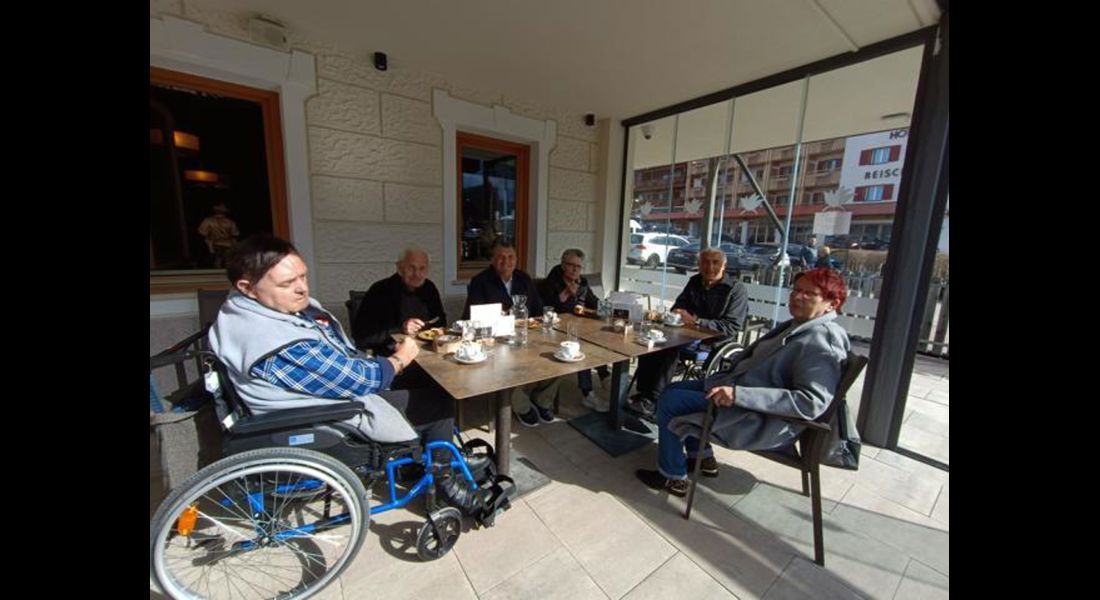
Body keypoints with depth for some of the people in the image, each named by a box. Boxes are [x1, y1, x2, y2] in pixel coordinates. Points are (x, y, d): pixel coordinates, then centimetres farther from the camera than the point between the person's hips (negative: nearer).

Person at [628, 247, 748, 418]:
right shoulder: (695, 281, 15)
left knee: (671, 346, -34)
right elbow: (679, 305, 20)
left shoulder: (737, 289, -3)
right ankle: (643, 393, -22)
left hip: (713, 340, -6)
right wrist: (677, 313, -6)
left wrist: (696, 321, -21)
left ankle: (652, 400, -29)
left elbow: (732, 327, -12)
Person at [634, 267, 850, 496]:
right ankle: (703, 458, 25)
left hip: (762, 420, -10)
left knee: (670, 402, -12)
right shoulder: (797, 325, 9)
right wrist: (728, 380, 5)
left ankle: (673, 476, 7)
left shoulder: (822, 341, -20)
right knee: (674, 389, 15)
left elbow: (812, 402, -29)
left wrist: (739, 394, -34)